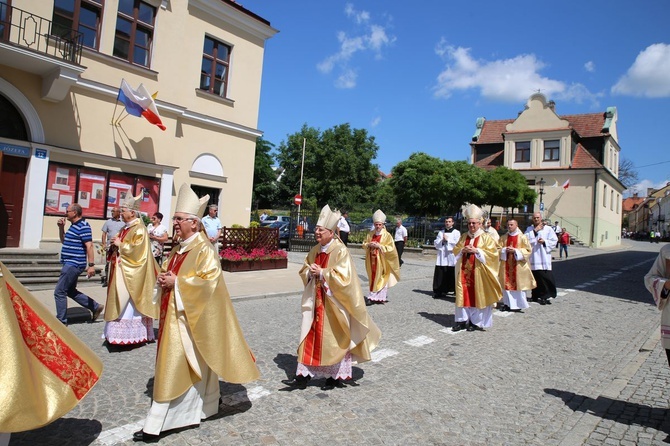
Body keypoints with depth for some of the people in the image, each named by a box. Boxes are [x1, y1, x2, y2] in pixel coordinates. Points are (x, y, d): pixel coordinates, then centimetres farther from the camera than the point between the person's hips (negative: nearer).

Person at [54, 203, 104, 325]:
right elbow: (64, 241, 27)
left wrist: (91, 265, -26)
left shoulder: (83, 226, -16)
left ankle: (61, 321, 4)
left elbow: (89, 245, -21)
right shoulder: (74, 226, 15)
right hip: (70, 264, 11)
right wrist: (61, 228, 12)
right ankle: (96, 307, 23)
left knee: (59, 292, -5)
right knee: (71, 291, 18)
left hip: (73, 264, -11)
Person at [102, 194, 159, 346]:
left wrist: (120, 244, -12)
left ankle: (129, 333, 5)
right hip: (121, 272, 9)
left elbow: (136, 250, -23)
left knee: (129, 304, -4)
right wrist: (115, 245, 2)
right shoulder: (126, 228, 14)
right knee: (120, 303, 12)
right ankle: (120, 333, 19)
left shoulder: (139, 229, -14)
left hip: (131, 275, -9)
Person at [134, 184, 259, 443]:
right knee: (193, 365, 19)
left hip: (190, 316, -9)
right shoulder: (179, 247, 11)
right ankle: (207, 403, 36)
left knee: (174, 367, -4)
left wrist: (176, 282, -19)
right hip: (174, 313, 9)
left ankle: (156, 425, 5)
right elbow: (169, 272, 22)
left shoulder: (204, 248, -16)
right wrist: (164, 279, 0)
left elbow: (208, 281, -23)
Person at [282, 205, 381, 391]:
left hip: (333, 303, -6)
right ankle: (303, 375, 14)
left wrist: (321, 273, -20)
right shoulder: (315, 250, 6)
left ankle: (337, 376, 23)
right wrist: (310, 271, -6)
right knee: (310, 336, 7)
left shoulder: (340, 251, -16)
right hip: (315, 301, 7)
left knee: (334, 339, 6)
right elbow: (304, 271, 16)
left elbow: (343, 278, -22)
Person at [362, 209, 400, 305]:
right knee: (373, 278, 7)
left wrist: (379, 246, -19)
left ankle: (372, 297, 0)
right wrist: (369, 245, -10)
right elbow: (364, 244, 12)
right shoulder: (370, 234, 7)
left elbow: (391, 248, -10)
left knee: (380, 279, -3)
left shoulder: (387, 235, -7)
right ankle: (382, 297, 18)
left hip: (382, 261, -5)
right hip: (372, 260, 5)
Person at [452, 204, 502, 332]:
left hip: (478, 272, -4)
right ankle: (462, 320, 10)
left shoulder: (486, 237, -2)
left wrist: (476, 251, -17)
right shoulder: (463, 236, 13)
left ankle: (476, 321, 10)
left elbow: (492, 253, -8)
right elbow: (455, 250, 14)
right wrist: (462, 250, -7)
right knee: (463, 294, 3)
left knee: (477, 295, 0)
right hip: (464, 271, 4)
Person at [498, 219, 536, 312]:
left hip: (518, 264, -3)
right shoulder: (503, 237, 10)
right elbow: (499, 249, 10)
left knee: (517, 283, -1)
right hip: (506, 264, 3)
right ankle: (507, 303, 13)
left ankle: (518, 304, 9)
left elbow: (528, 250, -4)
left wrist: (515, 250, -15)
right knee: (506, 283, 4)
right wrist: (505, 250, -11)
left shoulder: (522, 237, 0)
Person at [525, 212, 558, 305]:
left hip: (544, 258, -2)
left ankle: (544, 296, -1)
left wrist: (544, 242, -12)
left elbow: (554, 241, 2)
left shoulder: (548, 229, 5)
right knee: (535, 276, 6)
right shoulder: (529, 229, 11)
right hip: (533, 257, 2)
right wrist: (535, 231, -6)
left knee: (545, 277, -8)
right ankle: (535, 295, 17)